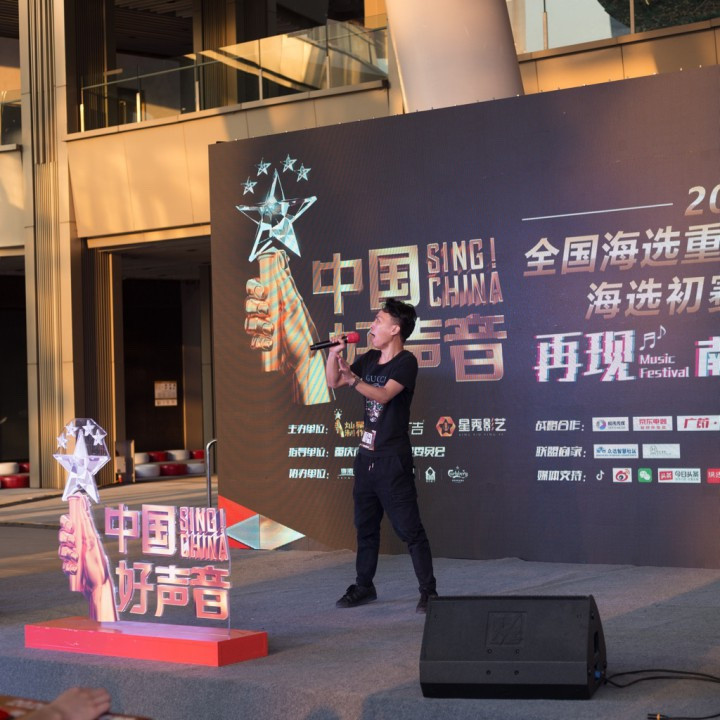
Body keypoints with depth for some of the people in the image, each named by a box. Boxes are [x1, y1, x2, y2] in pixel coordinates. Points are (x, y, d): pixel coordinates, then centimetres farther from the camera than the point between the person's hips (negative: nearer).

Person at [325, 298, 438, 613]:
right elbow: (333, 381, 17)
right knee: (365, 525, 15)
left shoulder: (406, 362, -11)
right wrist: (335, 352, 2)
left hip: (393, 460, -8)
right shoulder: (370, 359, 11)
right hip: (367, 456, 8)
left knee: (409, 528, -6)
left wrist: (353, 379, -36)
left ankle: (428, 592, -2)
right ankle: (364, 587, 26)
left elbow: (383, 395, -25)